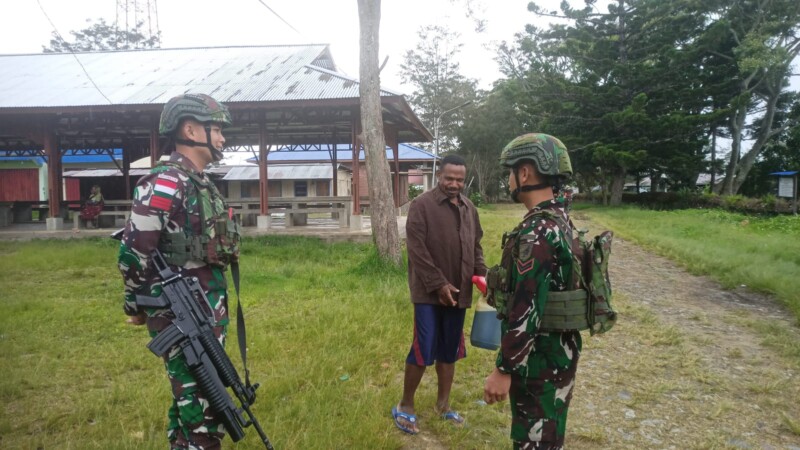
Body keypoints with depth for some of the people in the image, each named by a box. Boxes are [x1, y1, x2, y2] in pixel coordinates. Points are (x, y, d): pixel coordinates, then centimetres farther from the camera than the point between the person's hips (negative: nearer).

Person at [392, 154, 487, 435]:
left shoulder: (469, 209, 11)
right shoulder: (422, 205, -9)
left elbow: (476, 247, 17)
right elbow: (416, 249, -14)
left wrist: (482, 275, 0)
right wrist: (438, 284, -17)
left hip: (458, 292, 6)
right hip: (429, 292, -6)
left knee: (450, 350, 14)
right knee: (424, 349, -3)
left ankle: (443, 405, 29)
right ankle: (405, 406, 15)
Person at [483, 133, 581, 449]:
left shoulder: (536, 231, -25)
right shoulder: (558, 220, 7)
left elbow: (526, 309, -27)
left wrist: (504, 370, -23)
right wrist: (498, 285, 26)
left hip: (539, 357, -10)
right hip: (556, 349, 10)